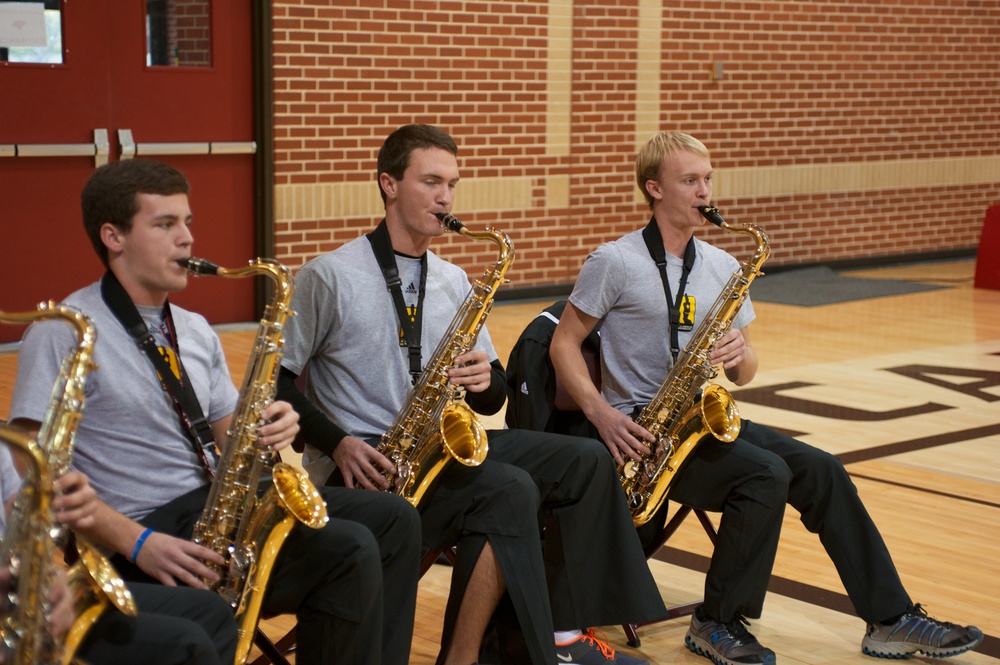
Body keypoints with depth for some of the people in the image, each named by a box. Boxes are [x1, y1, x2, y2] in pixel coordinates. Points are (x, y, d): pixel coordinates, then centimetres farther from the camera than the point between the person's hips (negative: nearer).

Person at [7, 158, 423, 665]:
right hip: (149, 533, -8)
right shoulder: (63, 333, -9)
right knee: (349, 553, -24)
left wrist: (269, 429, -5)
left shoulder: (194, 330, 15)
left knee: (393, 521, -2)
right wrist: (136, 542, -23)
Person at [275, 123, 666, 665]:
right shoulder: (329, 277, -6)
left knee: (585, 461, -6)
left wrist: (483, 380, -11)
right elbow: (278, 381, -5)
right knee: (511, 491, -30)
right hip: (366, 469, -7)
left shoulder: (452, 281, 13)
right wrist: (338, 443, -19)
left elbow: (493, 397, 14)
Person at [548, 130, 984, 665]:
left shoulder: (722, 267, 12)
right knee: (767, 475, -27)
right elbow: (563, 344, -6)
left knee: (820, 471, -11)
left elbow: (745, 372, 14)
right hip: (641, 429, -6)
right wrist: (602, 415, -19)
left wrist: (739, 356, -11)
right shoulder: (613, 263, -7)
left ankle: (890, 620, -5)